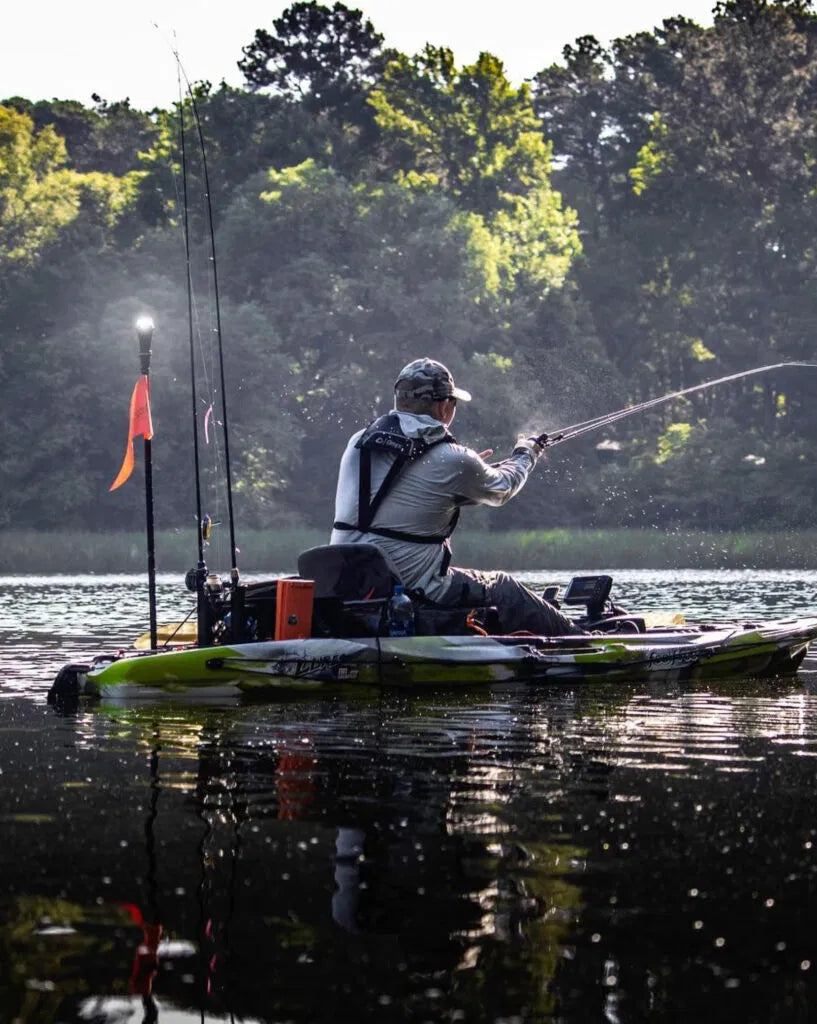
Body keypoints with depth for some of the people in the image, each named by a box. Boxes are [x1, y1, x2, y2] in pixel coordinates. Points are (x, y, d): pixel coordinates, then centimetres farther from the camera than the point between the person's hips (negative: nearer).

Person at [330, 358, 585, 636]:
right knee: (505, 589, 13)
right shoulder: (451, 461, -10)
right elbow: (500, 490, 10)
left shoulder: (358, 443, 7)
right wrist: (525, 455, 32)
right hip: (411, 583, -6)